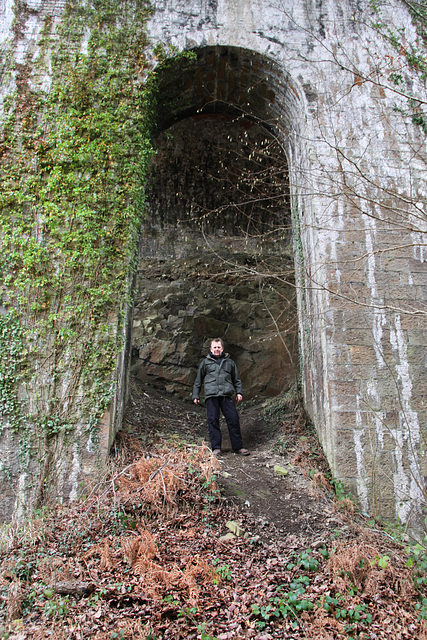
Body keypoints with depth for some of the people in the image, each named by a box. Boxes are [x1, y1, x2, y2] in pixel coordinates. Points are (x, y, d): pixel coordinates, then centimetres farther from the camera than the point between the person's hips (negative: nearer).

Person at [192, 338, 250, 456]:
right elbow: (198, 380, 20)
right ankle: (216, 448, 2)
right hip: (211, 395, 0)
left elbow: (236, 379, 24)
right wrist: (195, 395, 15)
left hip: (227, 395, 1)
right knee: (213, 420, -5)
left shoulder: (229, 362, 19)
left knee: (233, 419, -5)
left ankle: (238, 447, 3)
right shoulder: (205, 362, 16)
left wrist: (239, 392, 11)